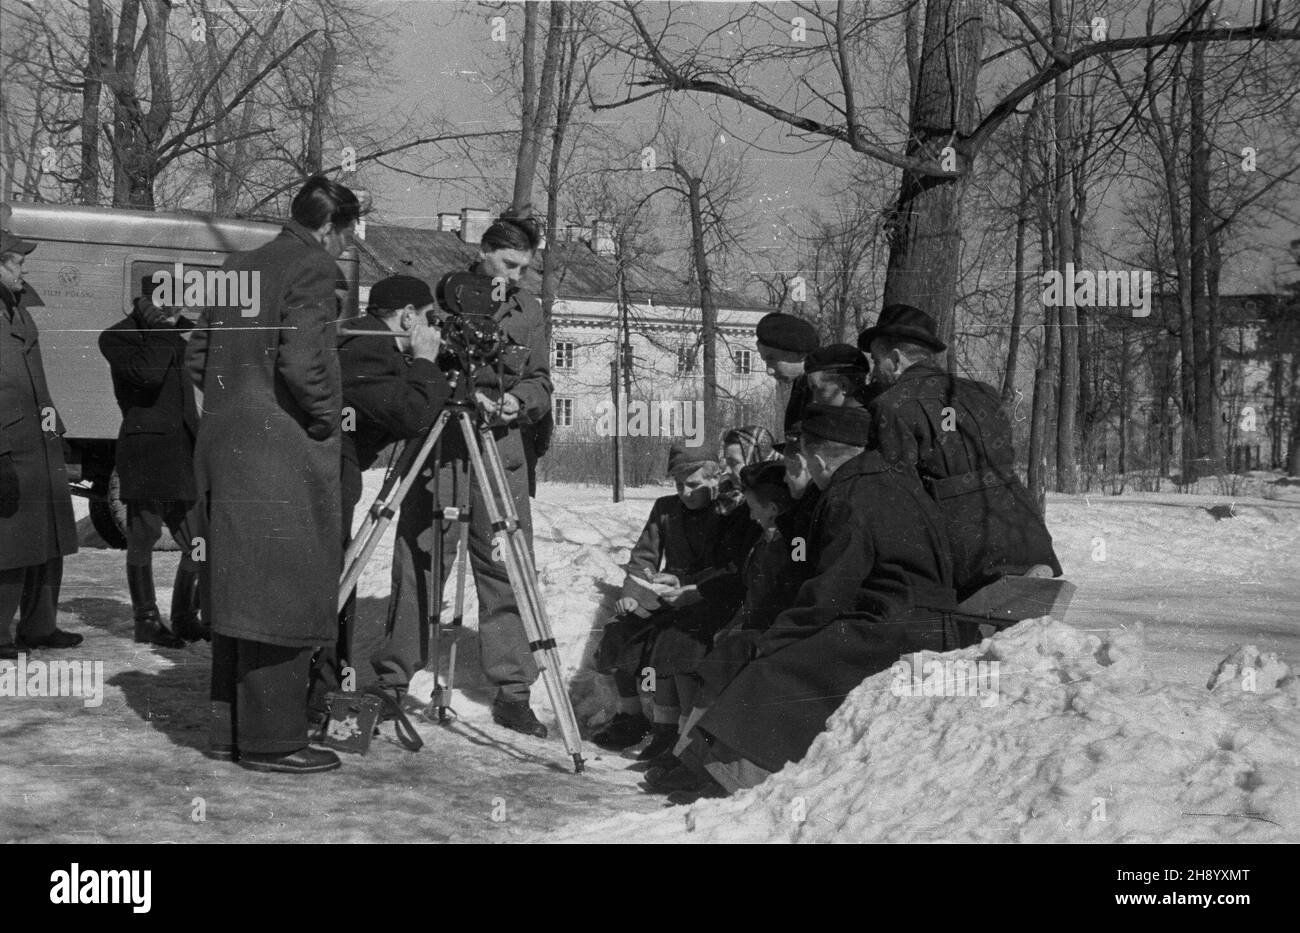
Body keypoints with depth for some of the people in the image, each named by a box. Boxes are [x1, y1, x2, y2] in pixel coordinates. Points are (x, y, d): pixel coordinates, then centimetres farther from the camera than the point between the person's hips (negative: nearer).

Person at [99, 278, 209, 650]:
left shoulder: (181, 333, 17)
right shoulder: (117, 338, -2)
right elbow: (148, 373, -18)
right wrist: (162, 331, -12)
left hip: (184, 447, 6)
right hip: (144, 447, -6)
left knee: (199, 541, 4)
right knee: (144, 537, 1)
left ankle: (185, 617, 18)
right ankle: (146, 620, 11)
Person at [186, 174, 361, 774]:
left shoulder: (238, 268, 15)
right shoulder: (312, 269, -10)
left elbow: (196, 357, 17)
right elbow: (301, 360, -22)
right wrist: (328, 415, -8)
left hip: (223, 445, 9)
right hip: (285, 453, -9)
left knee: (239, 589, 14)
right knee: (284, 595, -3)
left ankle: (229, 729, 21)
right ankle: (272, 740, 1)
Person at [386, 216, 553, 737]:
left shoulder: (528, 309, 11)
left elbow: (540, 381, 12)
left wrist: (517, 400, -9)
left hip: (500, 453, 3)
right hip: (437, 450, -3)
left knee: (507, 573, 1)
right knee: (417, 571, 1)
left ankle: (512, 692, 7)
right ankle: (392, 683, 13)